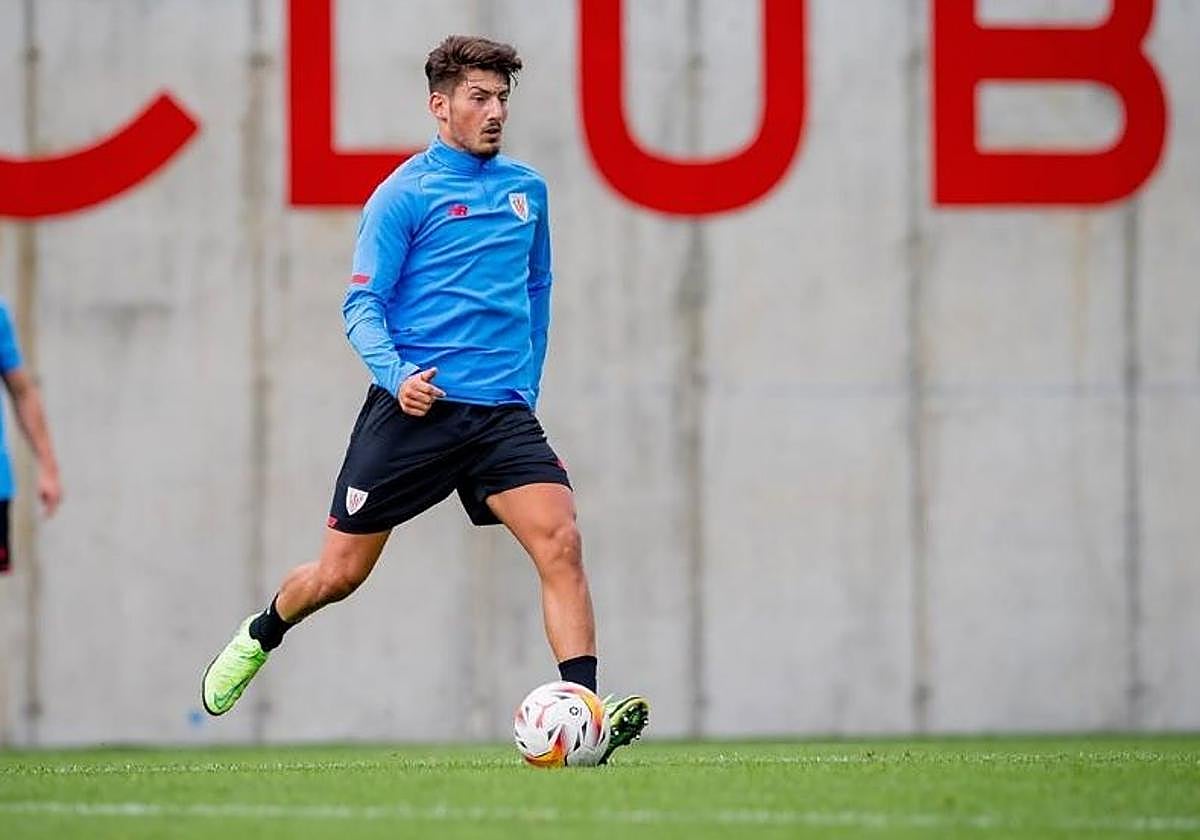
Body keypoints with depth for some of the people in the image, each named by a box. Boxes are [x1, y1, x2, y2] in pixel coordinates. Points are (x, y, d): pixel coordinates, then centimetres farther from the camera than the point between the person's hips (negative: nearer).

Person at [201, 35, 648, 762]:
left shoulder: (528, 189, 13)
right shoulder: (405, 194, -3)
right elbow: (362, 305, -7)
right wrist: (397, 373, -24)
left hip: (502, 413, 3)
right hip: (414, 408, -3)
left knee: (560, 541, -20)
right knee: (340, 573, 4)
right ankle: (260, 638, 37)